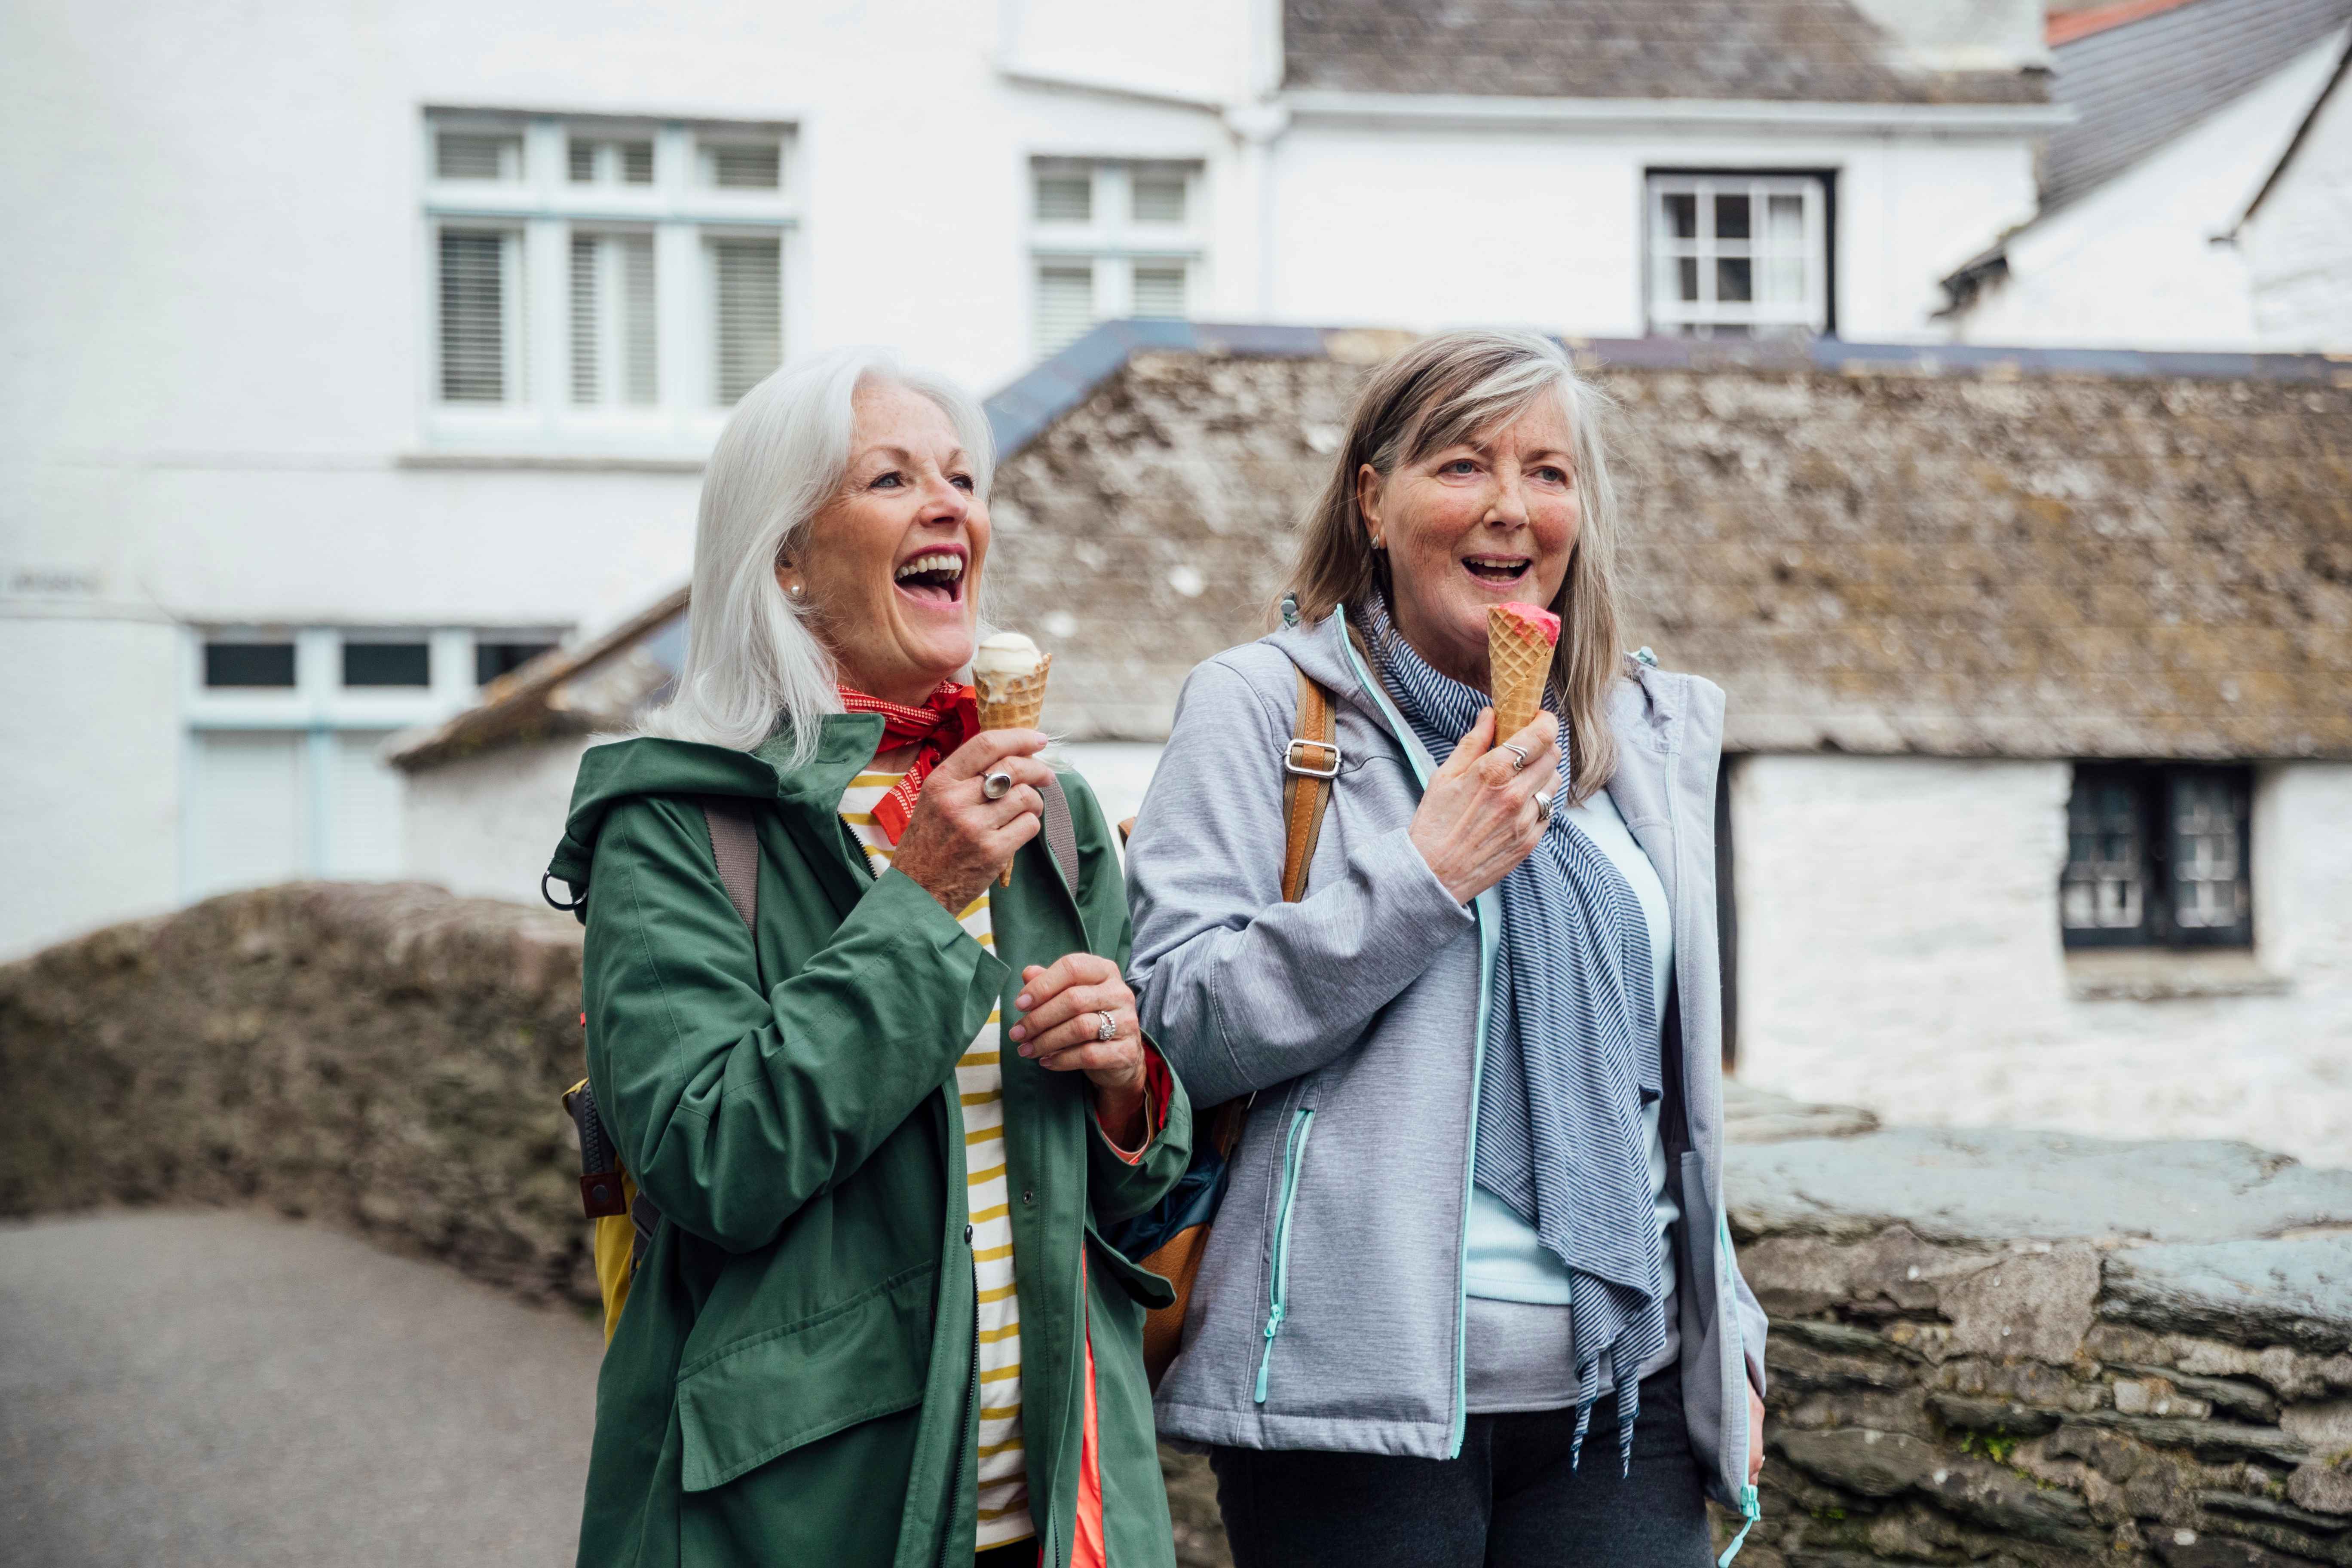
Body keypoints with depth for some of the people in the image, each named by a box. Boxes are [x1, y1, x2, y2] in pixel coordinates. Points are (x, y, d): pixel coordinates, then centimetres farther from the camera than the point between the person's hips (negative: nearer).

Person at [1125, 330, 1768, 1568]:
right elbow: (1175, 1028, -11)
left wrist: (1722, 1335, 17)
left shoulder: (1649, 731, 14)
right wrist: (1423, 872, -16)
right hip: (1367, 1388, -4)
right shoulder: (1262, 707, -2)